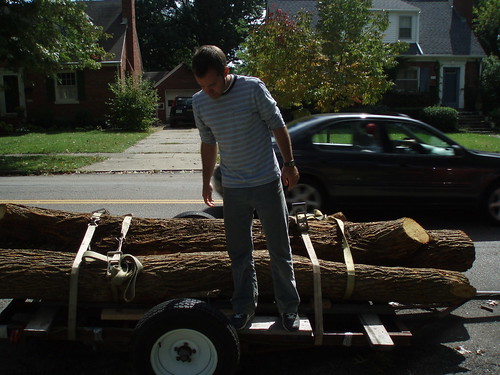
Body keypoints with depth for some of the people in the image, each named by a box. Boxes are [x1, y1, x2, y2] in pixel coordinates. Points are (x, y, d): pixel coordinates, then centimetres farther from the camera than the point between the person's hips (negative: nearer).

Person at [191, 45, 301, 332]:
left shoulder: (253, 88, -14)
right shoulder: (199, 102, -2)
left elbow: (278, 126, -4)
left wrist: (289, 164, -1)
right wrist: (207, 180, 16)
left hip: (267, 182, -3)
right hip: (233, 189, 3)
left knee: (280, 250, 8)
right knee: (239, 253, 12)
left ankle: (289, 307, 25)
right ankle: (245, 306, 30)